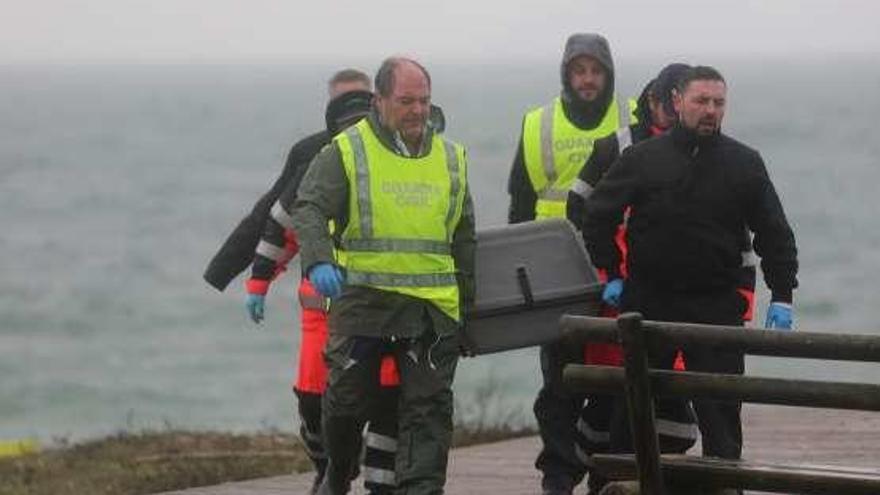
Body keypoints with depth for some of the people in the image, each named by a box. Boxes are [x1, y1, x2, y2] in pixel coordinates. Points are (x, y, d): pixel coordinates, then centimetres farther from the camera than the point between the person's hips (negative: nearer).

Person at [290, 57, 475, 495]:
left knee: (429, 407, -5)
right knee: (347, 399, 2)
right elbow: (308, 209, -9)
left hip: (432, 307, 3)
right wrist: (318, 261, -27)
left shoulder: (450, 159, 15)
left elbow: (464, 238, 22)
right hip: (362, 298, -3)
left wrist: (470, 302, 19)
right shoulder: (347, 153, 1)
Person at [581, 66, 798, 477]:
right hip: (647, 302, 0)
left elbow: (775, 234, 6)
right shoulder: (642, 159, 1)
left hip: (716, 305, 0)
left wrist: (782, 296, 0)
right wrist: (611, 275, 4)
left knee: (720, 411, -3)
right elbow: (597, 216, 9)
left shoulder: (744, 163, 3)